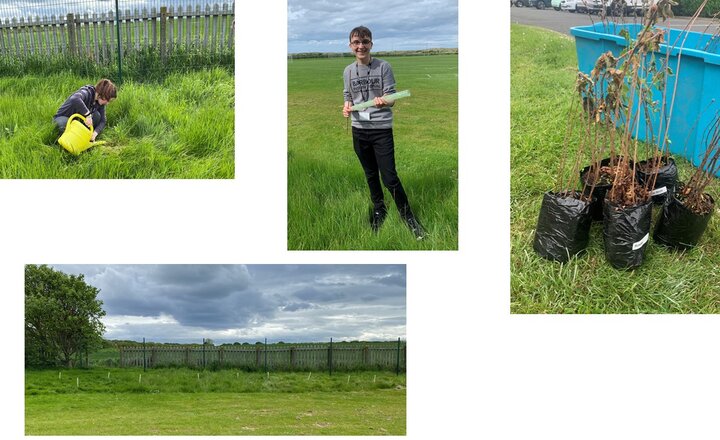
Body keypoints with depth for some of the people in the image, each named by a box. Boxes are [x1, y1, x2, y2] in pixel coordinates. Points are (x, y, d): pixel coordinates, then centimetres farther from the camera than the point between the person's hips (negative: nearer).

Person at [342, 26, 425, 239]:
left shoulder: (383, 66, -7)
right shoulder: (348, 71, 4)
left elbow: (391, 96, -9)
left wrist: (383, 101, -32)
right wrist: (347, 106, -9)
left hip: (382, 128, -4)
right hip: (359, 129, 4)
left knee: (389, 177, -7)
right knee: (371, 174, 17)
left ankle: (407, 216, 9)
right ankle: (379, 209, 36)